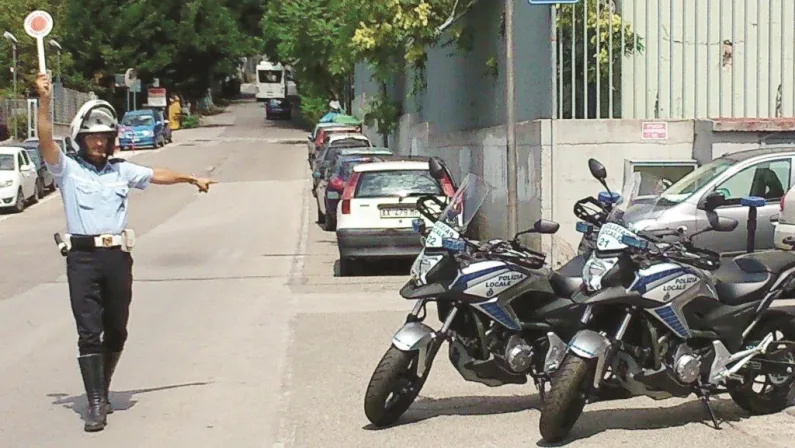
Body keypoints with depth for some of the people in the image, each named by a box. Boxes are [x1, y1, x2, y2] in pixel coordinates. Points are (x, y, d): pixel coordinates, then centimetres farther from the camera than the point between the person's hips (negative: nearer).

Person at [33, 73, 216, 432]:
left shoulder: (121, 170, 15)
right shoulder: (67, 169, 3)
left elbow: (157, 175, 22)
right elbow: (46, 142, -10)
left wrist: (191, 179, 20)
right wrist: (44, 101, -19)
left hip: (117, 255, 4)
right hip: (83, 257, -4)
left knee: (116, 331, 11)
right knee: (89, 332, -8)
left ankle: (102, 391, 29)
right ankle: (95, 404, -6)